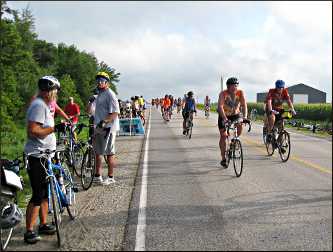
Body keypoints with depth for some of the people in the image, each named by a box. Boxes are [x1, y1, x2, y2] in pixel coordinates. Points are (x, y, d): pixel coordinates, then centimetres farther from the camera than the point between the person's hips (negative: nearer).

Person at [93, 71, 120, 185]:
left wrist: (104, 122, -30)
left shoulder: (110, 94, -12)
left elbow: (115, 112, -20)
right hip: (99, 127, 10)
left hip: (108, 128, -10)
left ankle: (110, 177, 6)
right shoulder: (99, 94, 18)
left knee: (109, 153, -3)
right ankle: (98, 176, 23)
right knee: (98, 152, 14)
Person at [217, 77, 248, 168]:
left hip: (235, 114, 2)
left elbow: (244, 105, -28)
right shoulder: (223, 94, -26)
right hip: (224, 115, -2)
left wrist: (245, 117, -43)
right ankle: (223, 159, 6)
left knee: (240, 127, -25)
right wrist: (224, 118, -50)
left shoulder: (240, 93, -20)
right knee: (223, 136, -5)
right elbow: (220, 107, -37)